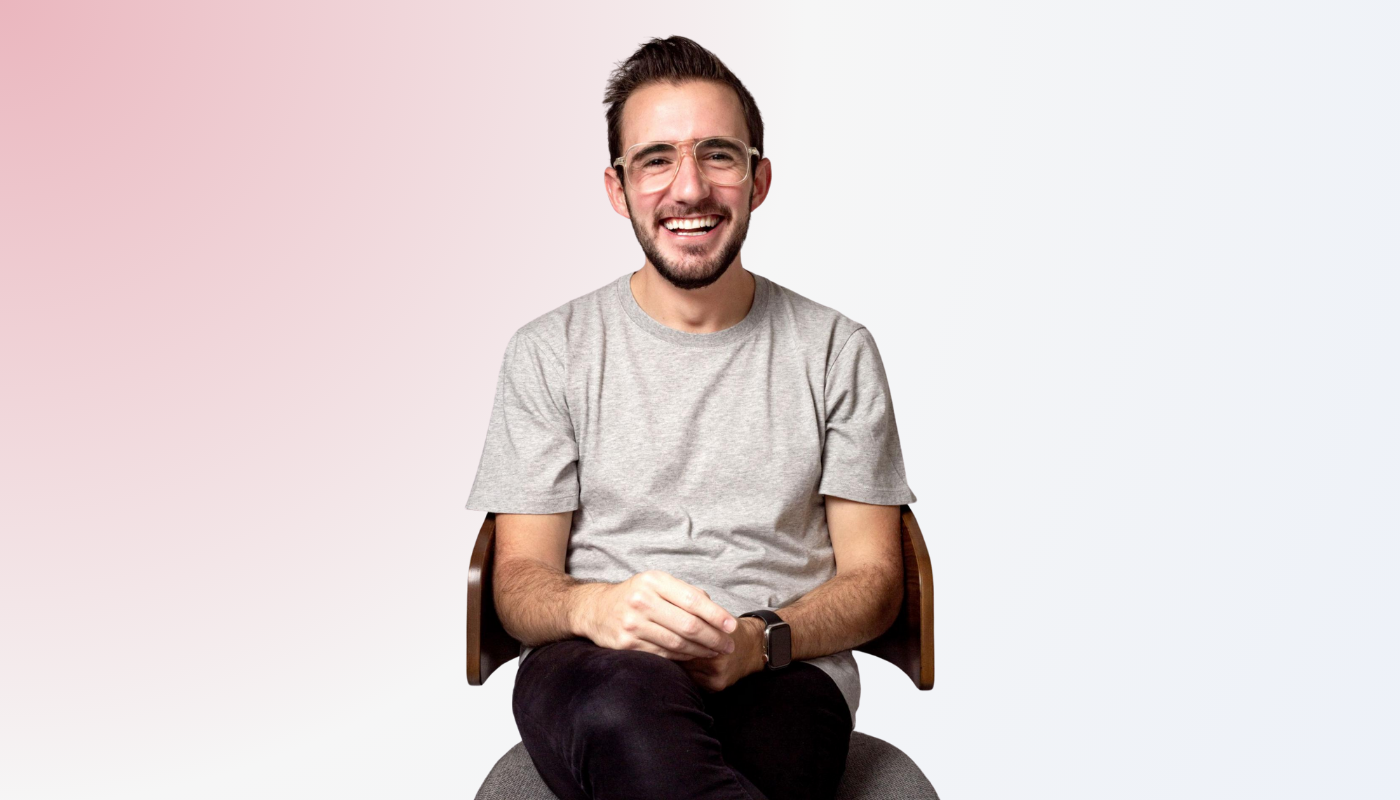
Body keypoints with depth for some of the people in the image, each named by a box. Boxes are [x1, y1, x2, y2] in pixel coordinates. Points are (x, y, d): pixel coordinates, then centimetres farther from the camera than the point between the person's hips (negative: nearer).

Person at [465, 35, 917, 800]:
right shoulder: (550, 351, 10)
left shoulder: (835, 350, 11)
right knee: (625, 693, -38)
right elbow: (518, 580, 6)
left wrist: (763, 639, -13)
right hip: (590, 674, 1)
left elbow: (873, 578, 10)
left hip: (781, 678, -1)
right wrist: (593, 607, -20)